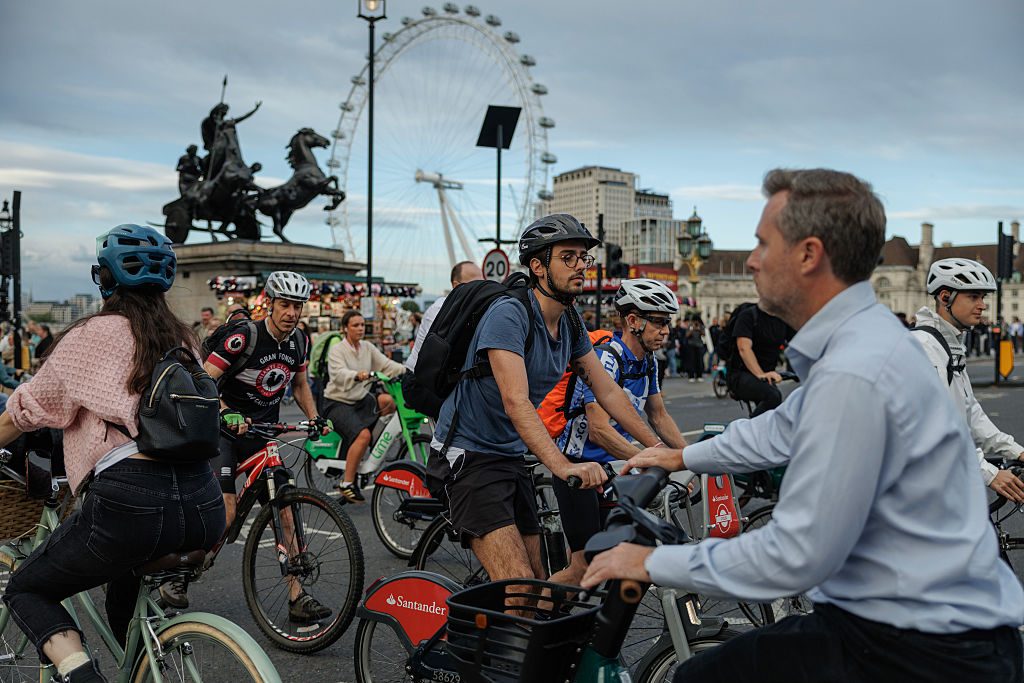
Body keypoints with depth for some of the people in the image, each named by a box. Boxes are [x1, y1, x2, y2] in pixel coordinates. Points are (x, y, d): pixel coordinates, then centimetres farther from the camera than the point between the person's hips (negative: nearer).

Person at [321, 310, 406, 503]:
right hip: (337, 402, -6)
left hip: (361, 400, 6)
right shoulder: (337, 349, -10)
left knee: (388, 400, -24)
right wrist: (357, 375, -50)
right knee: (363, 434, -29)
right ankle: (346, 484, -20)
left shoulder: (368, 348, 7)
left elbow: (386, 364, -4)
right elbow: (339, 374, -28)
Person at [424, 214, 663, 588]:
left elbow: (607, 391, 8)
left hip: (511, 457, 9)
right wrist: (563, 466, -43)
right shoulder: (509, 314, -22)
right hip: (468, 458, -9)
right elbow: (515, 402, -32)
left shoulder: (571, 322, 4)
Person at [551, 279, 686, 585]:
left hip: (612, 468, 9)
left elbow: (659, 417, 12)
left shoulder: (647, 362, 5)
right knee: (585, 566, -8)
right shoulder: (605, 359, -23)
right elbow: (599, 430, -31)